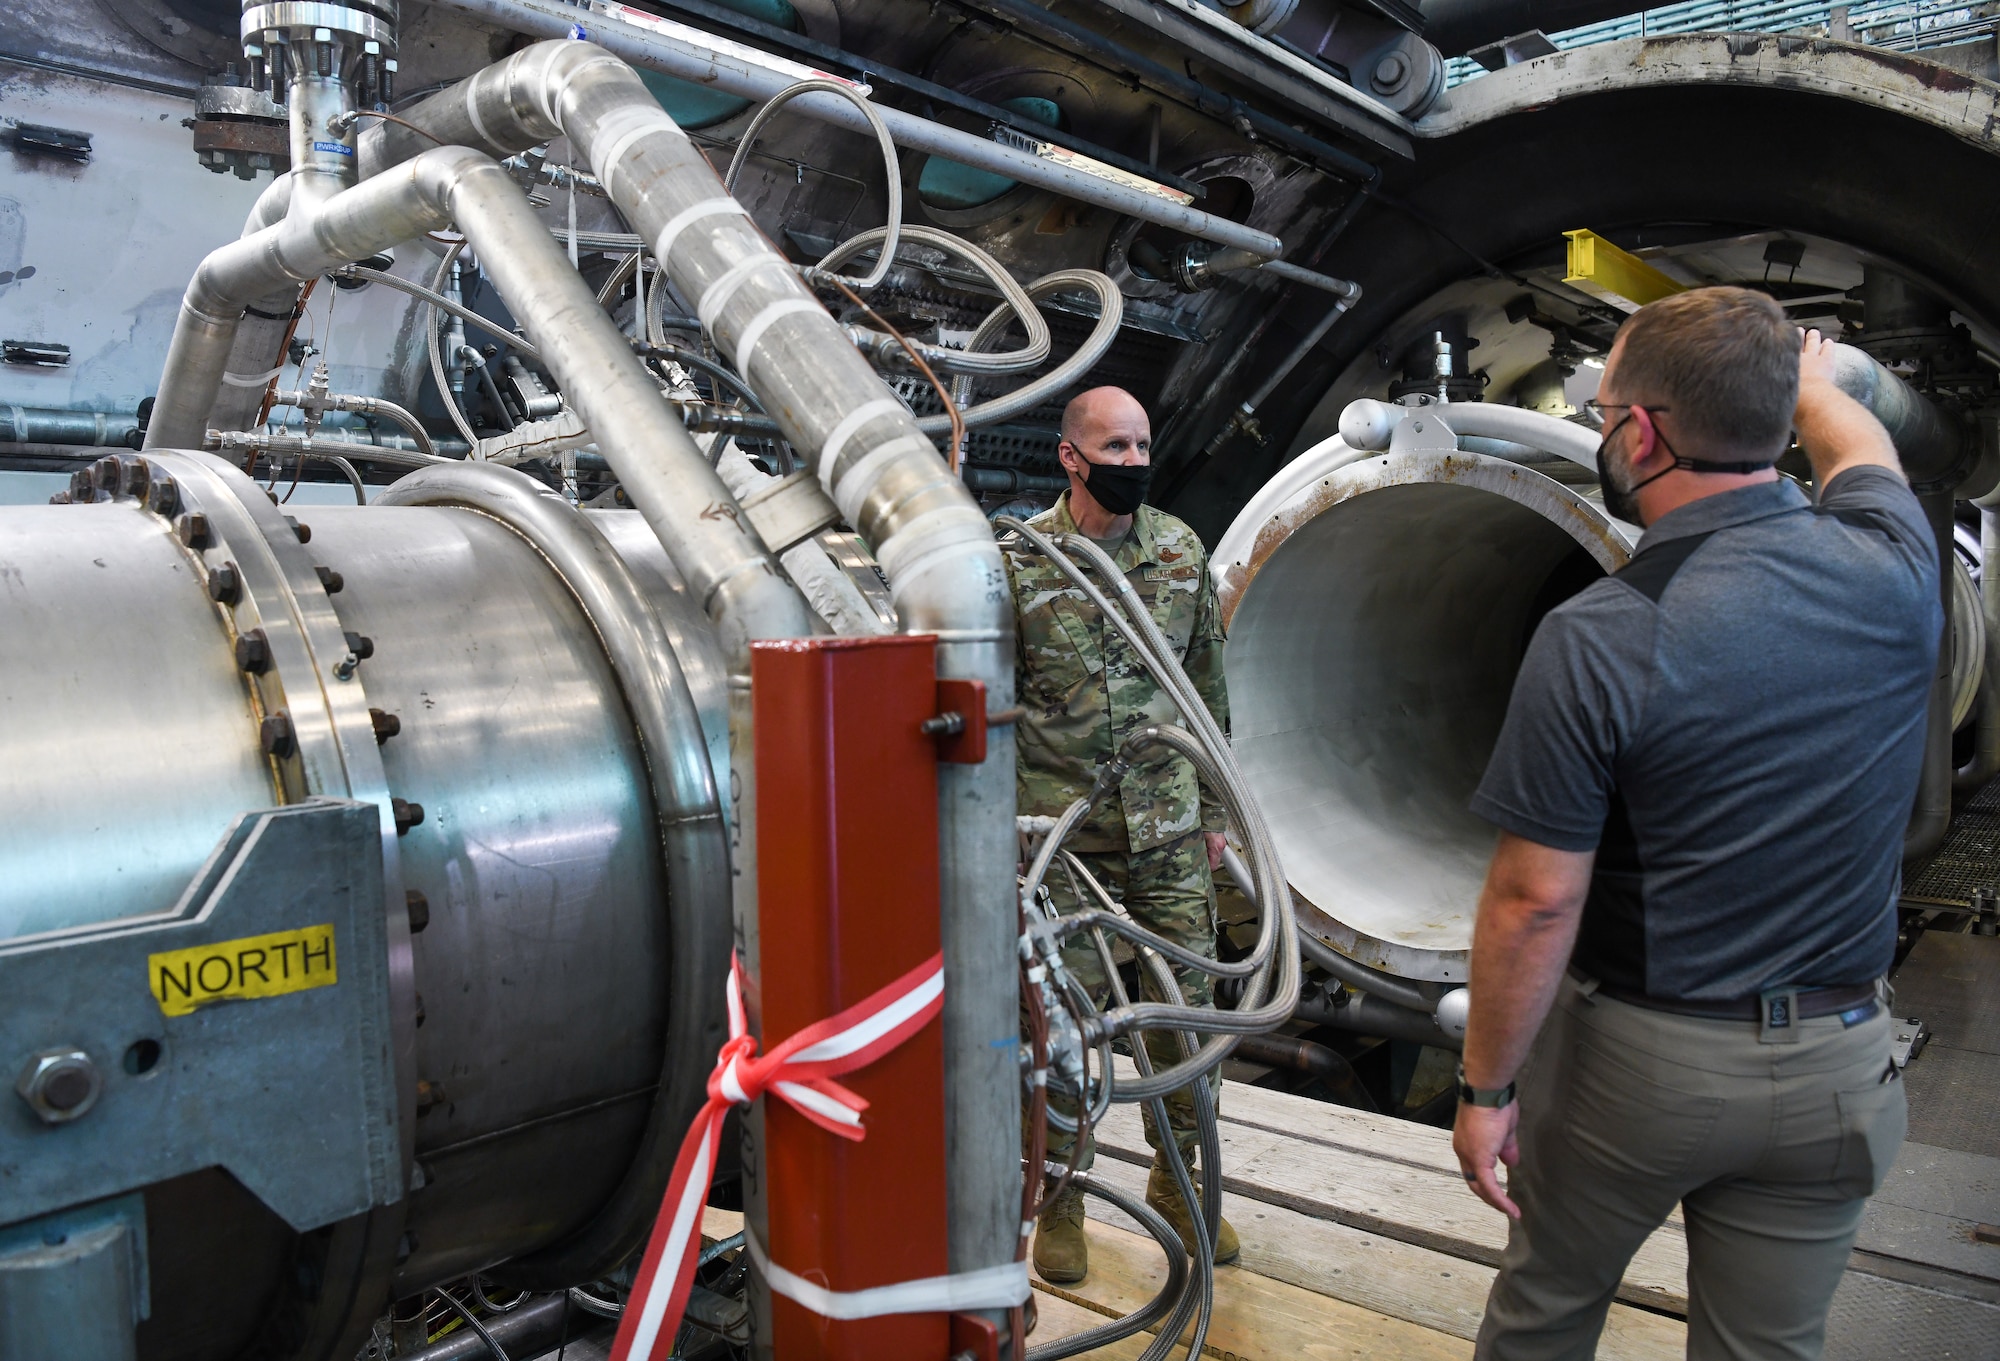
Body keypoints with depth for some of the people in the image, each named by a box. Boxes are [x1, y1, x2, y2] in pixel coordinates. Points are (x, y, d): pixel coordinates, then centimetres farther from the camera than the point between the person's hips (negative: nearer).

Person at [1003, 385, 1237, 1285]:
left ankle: (1178, 1183, 29)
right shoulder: (1018, 562, -5)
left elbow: (1207, 686, 12)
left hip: (1171, 831, 3)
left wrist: (1213, 810, 11)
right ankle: (1060, 1198, 24)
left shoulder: (1182, 550, 5)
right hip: (1063, 834, -3)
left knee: (1185, 1007, 9)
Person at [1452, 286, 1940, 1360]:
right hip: (1831, 1070, 5)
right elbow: (1861, 454, 17)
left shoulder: (1596, 641, -23)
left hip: (1635, 1059, -4)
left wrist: (1485, 1087, -7)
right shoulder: (1892, 575, -8)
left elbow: (1536, 901, -19)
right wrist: (1810, 382, 38)